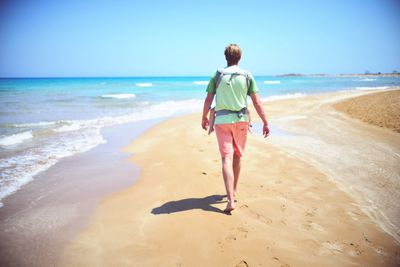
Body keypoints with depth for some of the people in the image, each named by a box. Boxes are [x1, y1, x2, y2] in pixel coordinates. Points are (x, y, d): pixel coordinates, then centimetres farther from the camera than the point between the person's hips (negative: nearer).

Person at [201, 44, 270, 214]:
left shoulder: (217, 75, 0)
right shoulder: (247, 76, 1)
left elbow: (208, 100, 1)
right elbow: (257, 102, -2)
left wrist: (204, 118, 16)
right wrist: (265, 122, 3)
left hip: (222, 120, -2)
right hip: (241, 120, 2)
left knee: (227, 158, -6)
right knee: (237, 156, 18)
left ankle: (230, 200, -16)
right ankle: (234, 190, 34)